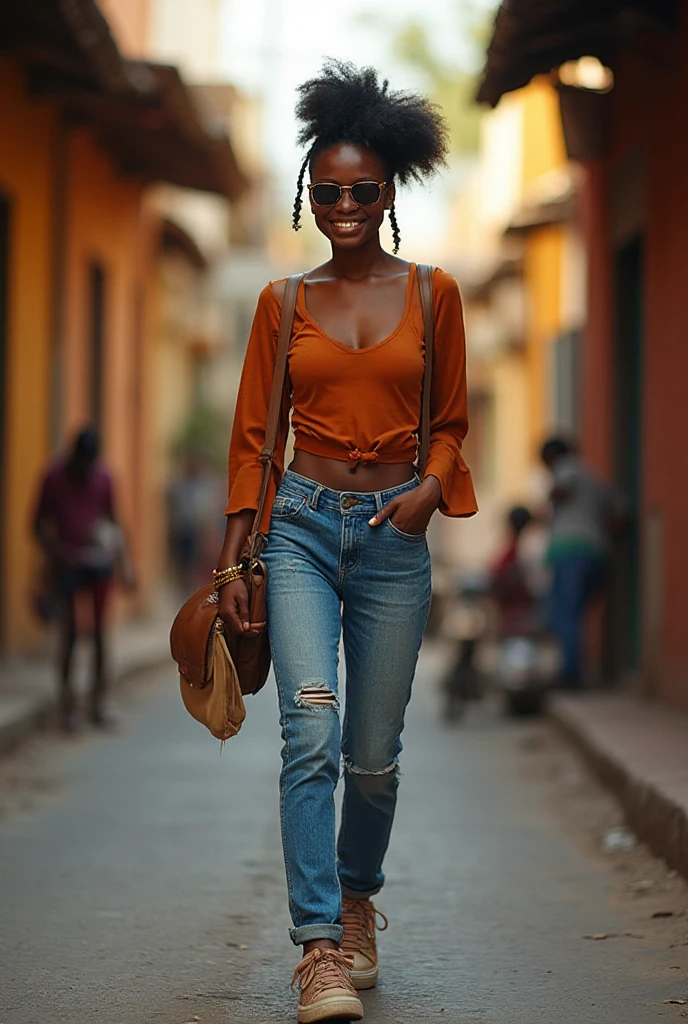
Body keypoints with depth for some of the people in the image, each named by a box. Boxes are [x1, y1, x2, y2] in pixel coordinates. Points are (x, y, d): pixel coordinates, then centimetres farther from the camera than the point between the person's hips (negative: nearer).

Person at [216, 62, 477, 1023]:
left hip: (394, 531, 1)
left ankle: (358, 900, 32)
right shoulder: (282, 302, 7)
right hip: (302, 521, -1)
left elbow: (450, 421, 11)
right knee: (311, 727, -18)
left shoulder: (432, 294, 6)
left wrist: (431, 487, -9)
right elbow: (254, 433, 7)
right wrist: (235, 557, 1)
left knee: (373, 753, 5)